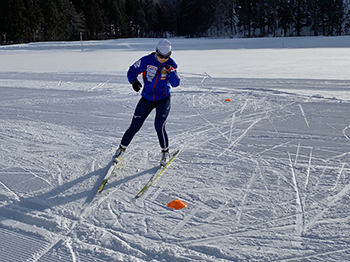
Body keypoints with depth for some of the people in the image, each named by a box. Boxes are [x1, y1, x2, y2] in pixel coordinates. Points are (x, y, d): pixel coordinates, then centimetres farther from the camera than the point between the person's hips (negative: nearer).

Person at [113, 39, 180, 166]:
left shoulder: (171, 64, -8)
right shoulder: (147, 60, -11)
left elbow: (175, 84, -14)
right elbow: (132, 71, -5)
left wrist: (171, 72, -31)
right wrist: (134, 80, -26)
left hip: (163, 99, -1)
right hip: (147, 98, 1)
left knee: (159, 126, -15)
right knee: (135, 126, 2)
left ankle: (165, 152, 8)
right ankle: (121, 149, 22)